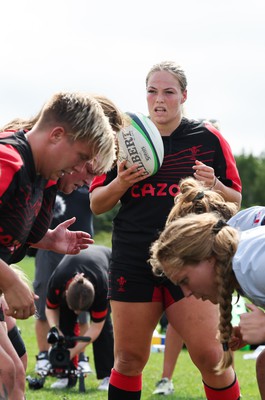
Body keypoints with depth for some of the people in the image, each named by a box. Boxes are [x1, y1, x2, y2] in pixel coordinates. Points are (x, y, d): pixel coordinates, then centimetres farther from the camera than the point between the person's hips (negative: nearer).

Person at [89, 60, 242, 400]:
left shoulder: (208, 138, 4)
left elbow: (234, 201, 8)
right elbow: (96, 204, 10)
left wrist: (213, 186, -14)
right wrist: (120, 184, -11)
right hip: (133, 264, 2)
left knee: (209, 356, -11)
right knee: (129, 359, 4)